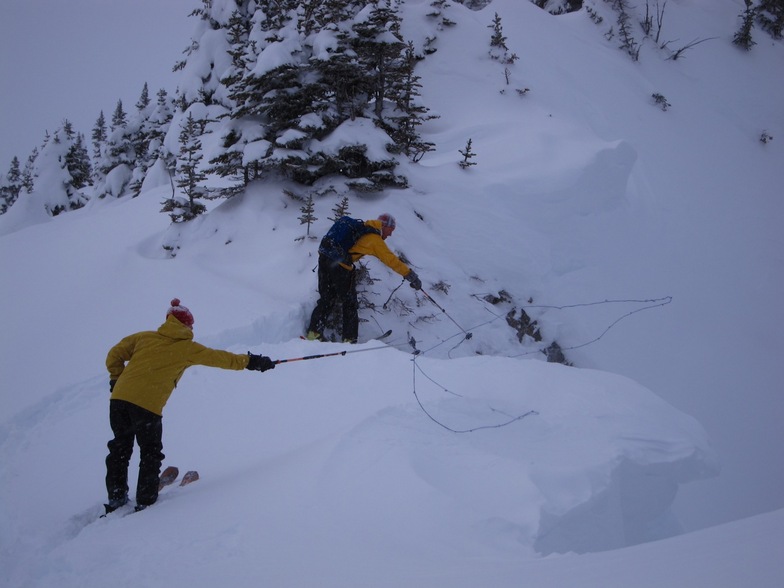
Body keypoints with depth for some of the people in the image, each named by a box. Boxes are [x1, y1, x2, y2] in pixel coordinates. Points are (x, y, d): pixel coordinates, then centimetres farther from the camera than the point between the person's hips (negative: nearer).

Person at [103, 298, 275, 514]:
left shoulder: (144, 337, 17)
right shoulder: (188, 348, 7)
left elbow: (114, 355, 18)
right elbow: (221, 358, 15)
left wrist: (117, 379, 30)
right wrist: (249, 361, 26)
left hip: (119, 398, 4)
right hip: (147, 406, -4)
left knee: (120, 448, 19)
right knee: (150, 454, 13)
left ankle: (116, 498, 23)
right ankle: (145, 502, 14)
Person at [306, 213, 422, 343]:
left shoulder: (362, 228, 22)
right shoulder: (375, 239, -2)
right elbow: (391, 260, -2)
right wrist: (410, 275, 3)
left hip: (324, 259, 7)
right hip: (341, 267, -7)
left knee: (326, 300, 16)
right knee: (349, 304, 6)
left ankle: (313, 333, 11)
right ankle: (349, 339, 8)